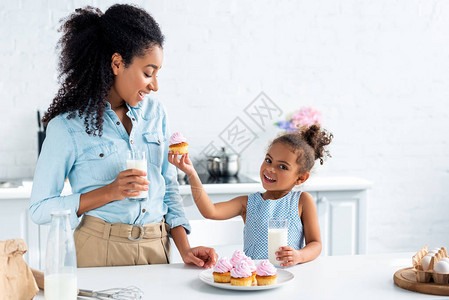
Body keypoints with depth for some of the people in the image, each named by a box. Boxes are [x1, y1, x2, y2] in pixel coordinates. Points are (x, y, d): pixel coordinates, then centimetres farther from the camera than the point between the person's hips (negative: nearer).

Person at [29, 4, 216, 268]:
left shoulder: (155, 113, 9)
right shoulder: (68, 125, -7)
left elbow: (169, 189, 11)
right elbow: (40, 209, -6)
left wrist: (185, 250, 0)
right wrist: (109, 192, -15)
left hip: (157, 247, 4)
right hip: (100, 250, -3)